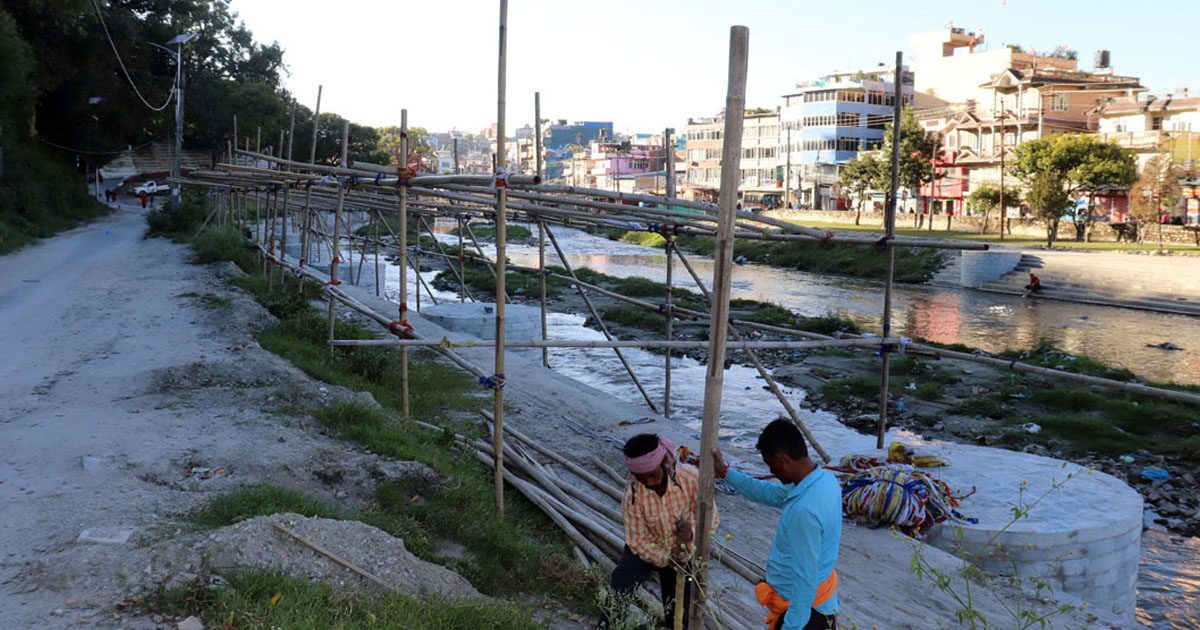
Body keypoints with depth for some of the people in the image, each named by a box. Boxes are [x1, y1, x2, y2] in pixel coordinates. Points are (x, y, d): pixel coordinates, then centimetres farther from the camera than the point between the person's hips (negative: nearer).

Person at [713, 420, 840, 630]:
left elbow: (805, 581, -28)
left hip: (801, 607, -9)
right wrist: (725, 472, 16)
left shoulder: (804, 511, -33)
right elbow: (770, 494, 12)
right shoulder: (824, 478, -4)